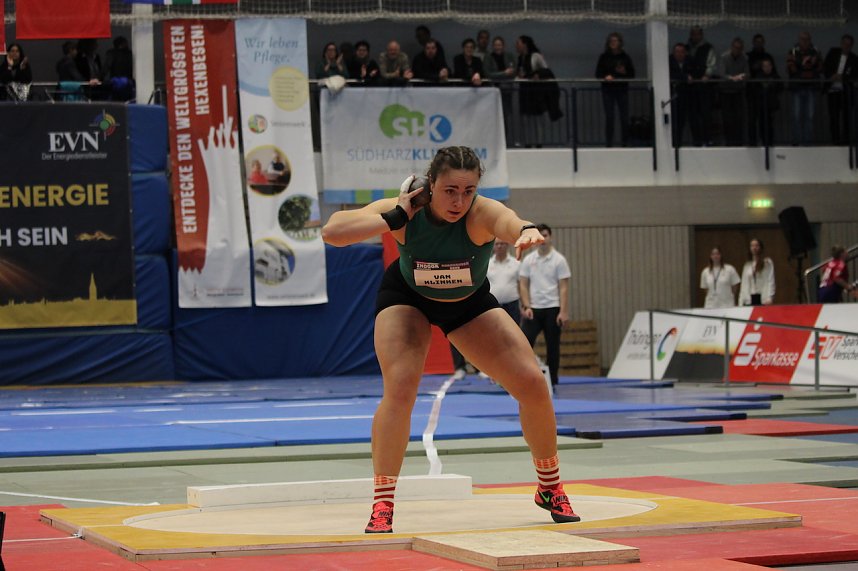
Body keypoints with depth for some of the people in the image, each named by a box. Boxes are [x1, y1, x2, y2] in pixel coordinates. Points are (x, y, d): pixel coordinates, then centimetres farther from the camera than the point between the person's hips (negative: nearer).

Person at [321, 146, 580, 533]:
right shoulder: (402, 213, -32)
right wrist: (394, 219, -44)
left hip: (470, 304, 1)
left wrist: (528, 231, -85)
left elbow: (509, 223, -61)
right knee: (399, 389, -23)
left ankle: (551, 489, 17)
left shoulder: (482, 213, -36)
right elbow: (331, 232, -39)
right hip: (406, 299, -1)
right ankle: (382, 505, -9)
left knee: (533, 385, -6)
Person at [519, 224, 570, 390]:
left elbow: (564, 287, -6)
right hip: (533, 309, 2)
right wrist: (527, 306, -8)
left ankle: (552, 382, 10)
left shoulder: (559, 260, -3)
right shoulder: (528, 260, 5)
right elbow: (523, 285, 4)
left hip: (552, 309, -2)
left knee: (552, 347, 3)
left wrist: (563, 311, -13)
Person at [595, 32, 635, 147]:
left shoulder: (625, 57, 5)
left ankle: (625, 142, 8)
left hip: (622, 90, 1)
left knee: (624, 118, -1)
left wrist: (624, 72, -13)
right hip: (608, 90, -1)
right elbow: (598, 73, 4)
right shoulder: (604, 57, 4)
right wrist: (606, 76, -15)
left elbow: (632, 75, 6)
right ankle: (609, 143, 3)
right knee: (609, 117, -2)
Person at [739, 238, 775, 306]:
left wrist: (769, 299, -15)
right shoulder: (747, 265, 16)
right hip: (749, 300, 4)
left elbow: (770, 281, -3)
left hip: (763, 298, -4)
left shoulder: (767, 263, 3)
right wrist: (741, 303, 6)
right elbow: (744, 284, 14)